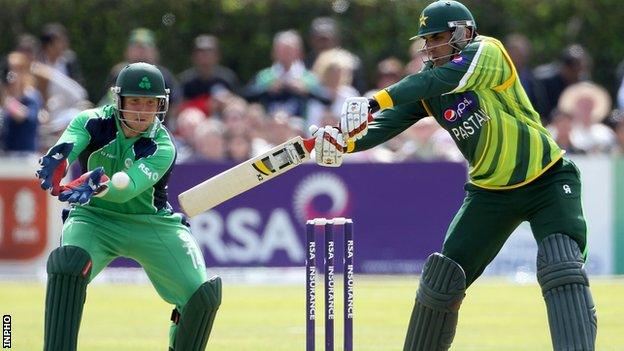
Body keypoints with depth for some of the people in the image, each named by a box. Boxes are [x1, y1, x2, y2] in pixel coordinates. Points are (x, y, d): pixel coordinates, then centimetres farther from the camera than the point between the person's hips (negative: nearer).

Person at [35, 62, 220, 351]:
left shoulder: (162, 148, -18)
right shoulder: (91, 122, -13)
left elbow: (128, 188, -36)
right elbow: (64, 151, -32)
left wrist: (100, 186, -59)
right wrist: (54, 165, -58)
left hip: (152, 226, 0)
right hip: (94, 218, 0)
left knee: (203, 296, -13)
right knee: (68, 264, -33)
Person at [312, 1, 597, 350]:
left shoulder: (487, 52, -18)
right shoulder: (428, 89, 0)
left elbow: (437, 80, -34)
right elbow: (390, 122, -13)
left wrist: (374, 101, -45)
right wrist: (348, 142, -35)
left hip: (547, 181, -6)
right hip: (490, 190, 6)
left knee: (563, 267, -25)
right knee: (444, 273, 2)